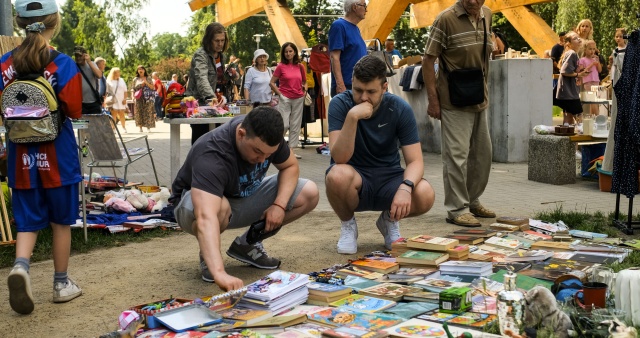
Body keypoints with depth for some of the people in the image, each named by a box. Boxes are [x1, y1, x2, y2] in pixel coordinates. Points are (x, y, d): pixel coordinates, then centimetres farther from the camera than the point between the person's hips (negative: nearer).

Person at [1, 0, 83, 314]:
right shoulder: (63, 64, -11)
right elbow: (74, 111, -11)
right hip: (57, 154, -2)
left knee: (28, 221, 11)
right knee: (61, 221, 12)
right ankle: (62, 283, 22)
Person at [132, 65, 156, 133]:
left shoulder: (148, 78, 9)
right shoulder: (135, 79, 12)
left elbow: (152, 87, 4)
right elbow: (133, 89, 14)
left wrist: (146, 82, -8)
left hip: (147, 98, -1)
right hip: (139, 98, 1)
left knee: (148, 112, -6)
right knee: (139, 112, -4)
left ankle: (148, 127, -5)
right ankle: (140, 127, 0)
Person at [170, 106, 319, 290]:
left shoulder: (267, 135, -20)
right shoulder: (211, 154, -39)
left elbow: (290, 166, -4)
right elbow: (206, 218, -52)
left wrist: (280, 204, -23)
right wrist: (220, 273, -64)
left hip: (244, 197, 6)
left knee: (309, 194, -12)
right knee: (220, 208, -42)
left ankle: (246, 244, 3)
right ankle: (207, 254, -8)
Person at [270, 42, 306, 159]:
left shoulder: (300, 66, 8)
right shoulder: (281, 66, -2)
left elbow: (304, 81, 21)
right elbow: (272, 83, 0)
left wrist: (304, 91, 6)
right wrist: (279, 94, -3)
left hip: (298, 99, 4)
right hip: (285, 98, -4)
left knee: (295, 125, 5)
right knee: (284, 125, -9)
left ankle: (291, 149, 11)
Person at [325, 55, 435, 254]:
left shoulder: (400, 109, -10)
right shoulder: (340, 104, -14)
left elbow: (415, 161, -13)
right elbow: (340, 158, -24)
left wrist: (405, 187, -35)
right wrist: (352, 117, -37)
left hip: (388, 178, 2)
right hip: (355, 180, -1)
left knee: (425, 195, -29)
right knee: (338, 175, -37)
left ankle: (389, 220, 8)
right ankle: (348, 224, -2)